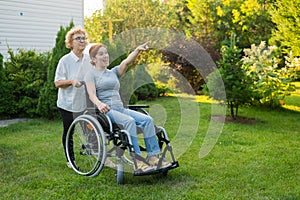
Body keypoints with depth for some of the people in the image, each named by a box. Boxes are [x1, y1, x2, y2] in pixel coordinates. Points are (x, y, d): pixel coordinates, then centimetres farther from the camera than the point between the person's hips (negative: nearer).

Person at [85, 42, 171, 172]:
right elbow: (92, 95, -9)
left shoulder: (113, 72, 24)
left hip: (120, 108, 6)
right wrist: (99, 104, -31)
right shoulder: (91, 74, 9)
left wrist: (137, 50, -15)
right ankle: (137, 161, -36)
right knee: (129, 121, -34)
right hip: (105, 110, -6)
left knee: (147, 119, -18)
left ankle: (153, 157, -20)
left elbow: (126, 62, 4)